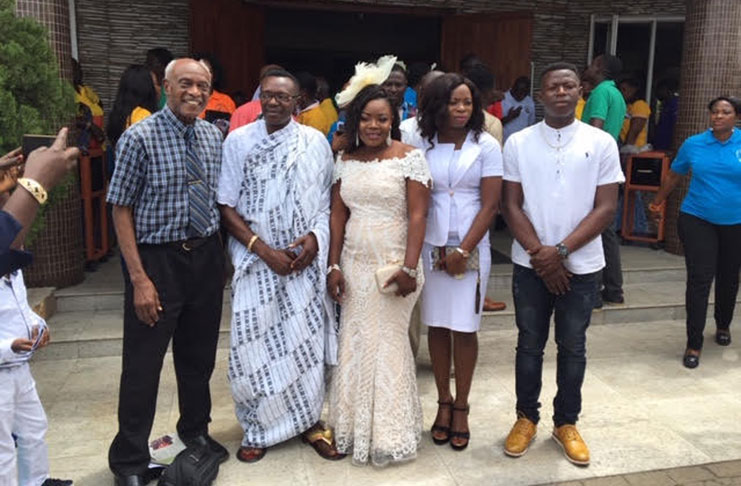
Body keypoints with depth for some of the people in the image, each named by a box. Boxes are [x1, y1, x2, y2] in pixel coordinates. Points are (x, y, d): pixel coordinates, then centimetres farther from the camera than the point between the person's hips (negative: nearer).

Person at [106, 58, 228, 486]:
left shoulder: (213, 136, 3)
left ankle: (196, 430, 41)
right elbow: (121, 210, -12)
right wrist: (139, 278, -17)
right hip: (157, 258, -5)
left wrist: (218, 252, 5)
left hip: (207, 254, 5)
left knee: (199, 354, 19)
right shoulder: (140, 138, -12)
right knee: (144, 361, 4)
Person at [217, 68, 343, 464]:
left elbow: (327, 201, 8)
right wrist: (263, 249, -11)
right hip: (256, 259, -1)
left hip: (306, 259, 1)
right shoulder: (238, 141, 0)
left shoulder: (315, 142, 3)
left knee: (307, 340, 5)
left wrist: (315, 238, -10)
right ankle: (258, 428, 21)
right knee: (254, 343, 1)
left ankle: (308, 421, 24)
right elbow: (227, 207, -1)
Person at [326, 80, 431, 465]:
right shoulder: (345, 161, 8)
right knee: (355, 344, 10)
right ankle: (356, 428, 27)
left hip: (393, 264, -4)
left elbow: (417, 215, -11)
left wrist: (408, 267, -18)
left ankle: (389, 435, 20)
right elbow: (338, 216, 7)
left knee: (387, 344, 4)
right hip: (354, 264, 4)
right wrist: (334, 266, 2)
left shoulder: (409, 157, -6)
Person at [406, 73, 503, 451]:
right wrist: (412, 248, -7)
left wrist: (463, 251, -10)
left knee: (464, 328, 3)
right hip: (431, 245, 2)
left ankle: (461, 407, 18)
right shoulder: (422, 144, 3)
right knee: (436, 325, 7)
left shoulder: (486, 146, -2)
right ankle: (443, 402, 22)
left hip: (471, 247, -1)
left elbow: (490, 205, -5)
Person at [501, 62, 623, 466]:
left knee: (572, 347, 11)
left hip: (581, 265, 0)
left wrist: (561, 251, -15)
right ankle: (526, 418, 27)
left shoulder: (601, 143, -2)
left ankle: (566, 423, 27)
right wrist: (539, 253, -11)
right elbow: (511, 205, -2)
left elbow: (606, 208, -5)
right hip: (531, 264, 0)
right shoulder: (518, 143, 0)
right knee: (529, 344, 10)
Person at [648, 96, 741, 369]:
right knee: (699, 280, -8)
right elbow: (674, 176, 12)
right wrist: (658, 202, 21)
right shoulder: (693, 144, -1)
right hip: (697, 221, -1)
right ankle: (694, 344, -1)